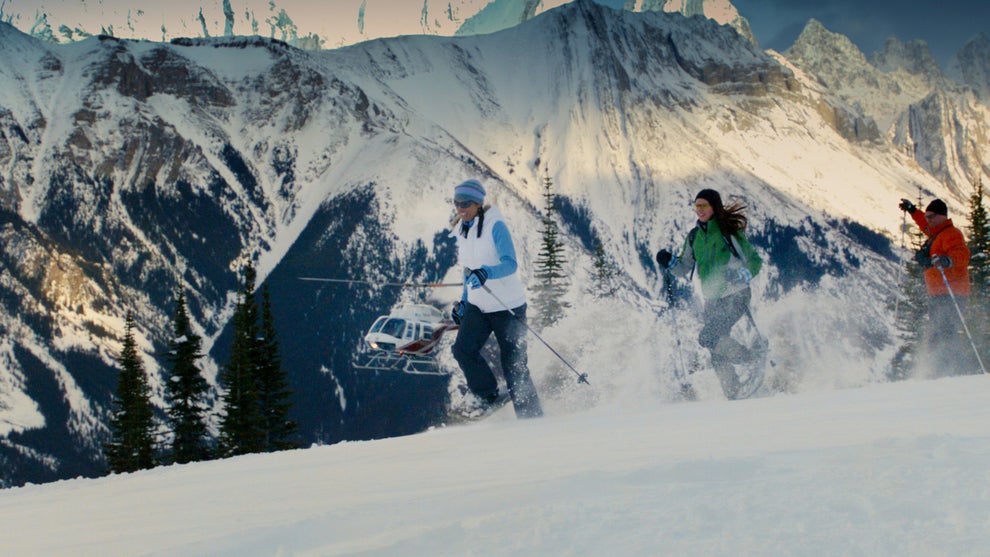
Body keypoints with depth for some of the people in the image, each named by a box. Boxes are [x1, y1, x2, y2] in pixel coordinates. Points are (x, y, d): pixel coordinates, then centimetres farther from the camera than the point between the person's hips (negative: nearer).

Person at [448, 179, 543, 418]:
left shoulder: (495, 226, -15)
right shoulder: (461, 232, 8)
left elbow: (510, 264, -25)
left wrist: (485, 273, -42)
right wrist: (463, 302, 17)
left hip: (507, 306, -6)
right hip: (478, 306, 6)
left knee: (513, 365, -5)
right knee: (462, 349, -14)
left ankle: (533, 418, 6)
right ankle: (490, 397, 3)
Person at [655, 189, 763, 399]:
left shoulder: (729, 231, -5)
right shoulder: (694, 236, 11)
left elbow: (755, 261, -3)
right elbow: (684, 268, 17)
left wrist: (741, 275, -22)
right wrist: (669, 263, -2)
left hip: (735, 296, -6)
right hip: (713, 300, 6)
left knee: (708, 337, -22)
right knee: (717, 353, 0)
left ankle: (754, 362, -10)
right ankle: (734, 396, 7)